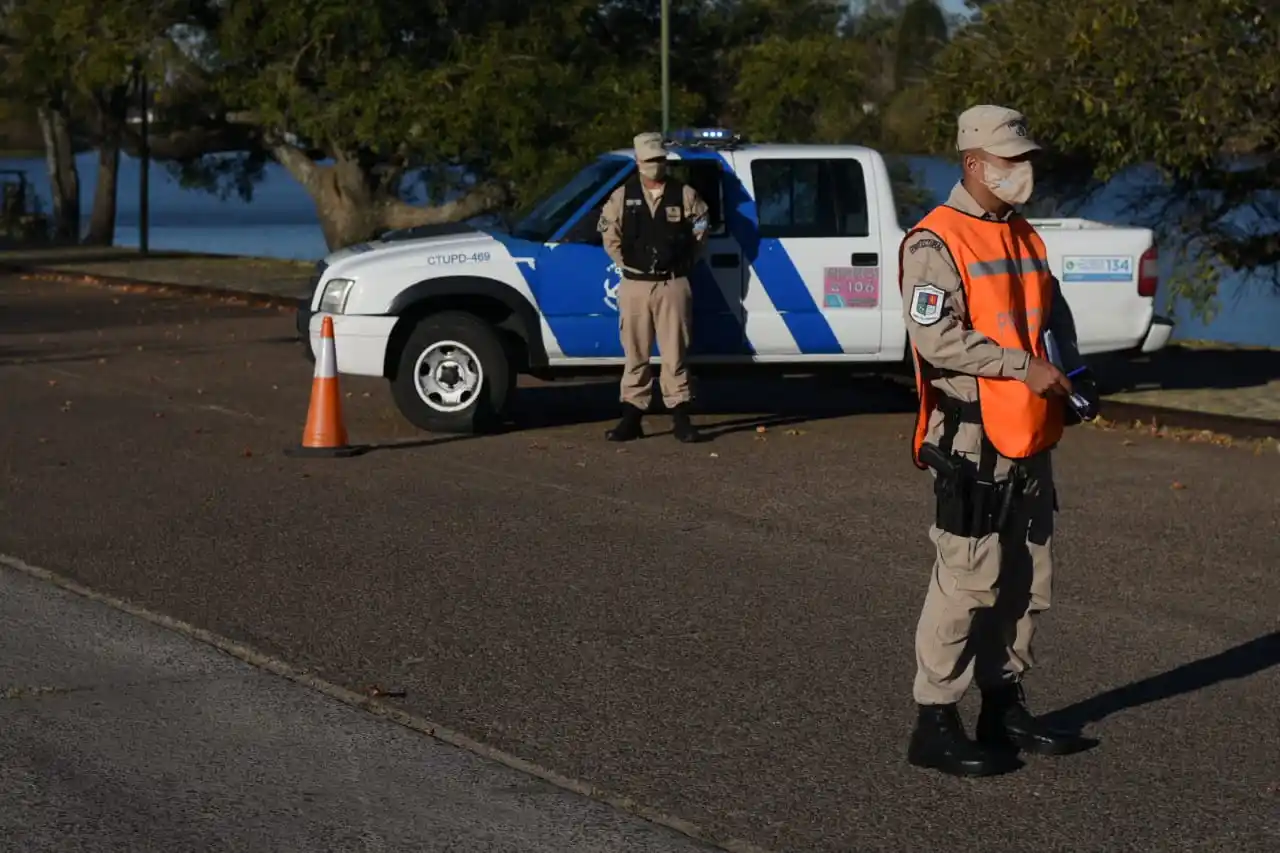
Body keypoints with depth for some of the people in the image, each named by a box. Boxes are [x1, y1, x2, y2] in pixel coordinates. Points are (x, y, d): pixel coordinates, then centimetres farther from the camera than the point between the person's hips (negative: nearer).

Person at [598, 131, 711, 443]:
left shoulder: (685, 196, 2)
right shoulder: (622, 197, 5)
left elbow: (700, 232, 10)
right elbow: (610, 234, 12)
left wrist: (685, 263, 6)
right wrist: (626, 263, 6)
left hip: (673, 285, -1)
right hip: (634, 285, 1)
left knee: (675, 353, -2)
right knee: (635, 354, 4)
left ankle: (681, 419, 1)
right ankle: (631, 418, 8)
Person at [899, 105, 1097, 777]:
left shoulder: (1025, 238, 16)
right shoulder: (934, 243, -11)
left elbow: (1053, 313, 27)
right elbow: (936, 338, -22)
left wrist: (1068, 373, 10)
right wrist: (1023, 367, -22)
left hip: (1029, 441, 9)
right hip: (971, 443, -9)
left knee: (1027, 580, 14)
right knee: (966, 581, -8)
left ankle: (1005, 707, 26)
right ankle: (935, 724, -1)